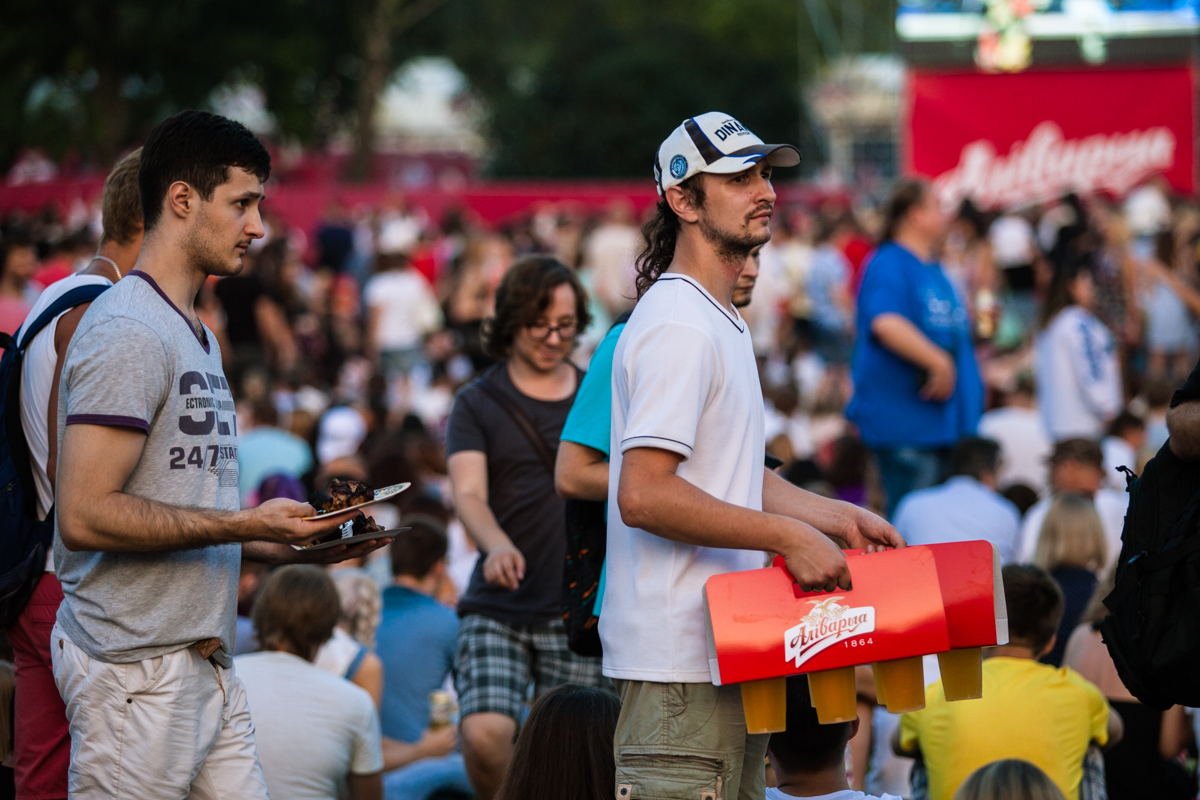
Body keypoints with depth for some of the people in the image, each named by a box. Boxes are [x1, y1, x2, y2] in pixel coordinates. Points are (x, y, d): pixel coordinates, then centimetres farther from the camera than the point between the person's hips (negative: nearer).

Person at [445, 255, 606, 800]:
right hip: (497, 609, -2)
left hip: (580, 611, 2)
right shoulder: (478, 404, 5)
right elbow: (468, 494, -10)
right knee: (485, 734, -20)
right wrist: (497, 546, -30)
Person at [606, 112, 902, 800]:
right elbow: (643, 496, -24)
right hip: (680, 664, -11)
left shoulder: (723, 324, 20)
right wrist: (790, 537, -20)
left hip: (730, 651, 11)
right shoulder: (678, 326, -15)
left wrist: (836, 516, 15)